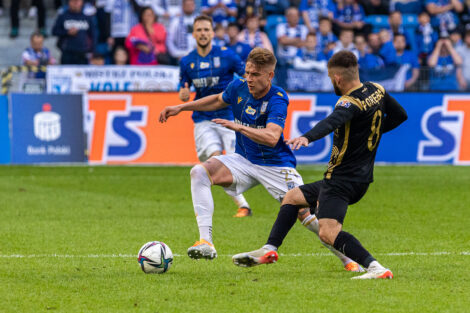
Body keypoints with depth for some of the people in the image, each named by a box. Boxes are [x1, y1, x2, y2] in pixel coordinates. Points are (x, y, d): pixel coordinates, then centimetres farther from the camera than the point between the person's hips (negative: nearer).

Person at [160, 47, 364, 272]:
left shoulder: (278, 99, -22)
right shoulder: (239, 87, -6)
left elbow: (272, 137, -37)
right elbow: (218, 100, 19)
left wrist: (239, 127, -48)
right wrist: (181, 108, 16)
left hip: (276, 165, -5)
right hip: (244, 161, 5)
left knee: (305, 214, -13)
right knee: (199, 172, -19)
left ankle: (347, 258, 10)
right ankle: (206, 243, -25)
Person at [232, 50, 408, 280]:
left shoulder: (351, 103, -20)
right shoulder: (377, 91, 7)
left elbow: (332, 122, -42)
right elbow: (400, 115, 22)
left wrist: (307, 137, -59)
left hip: (342, 180, -10)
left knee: (328, 232, -25)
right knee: (292, 197, 23)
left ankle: (375, 268, -35)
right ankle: (268, 251, 19)